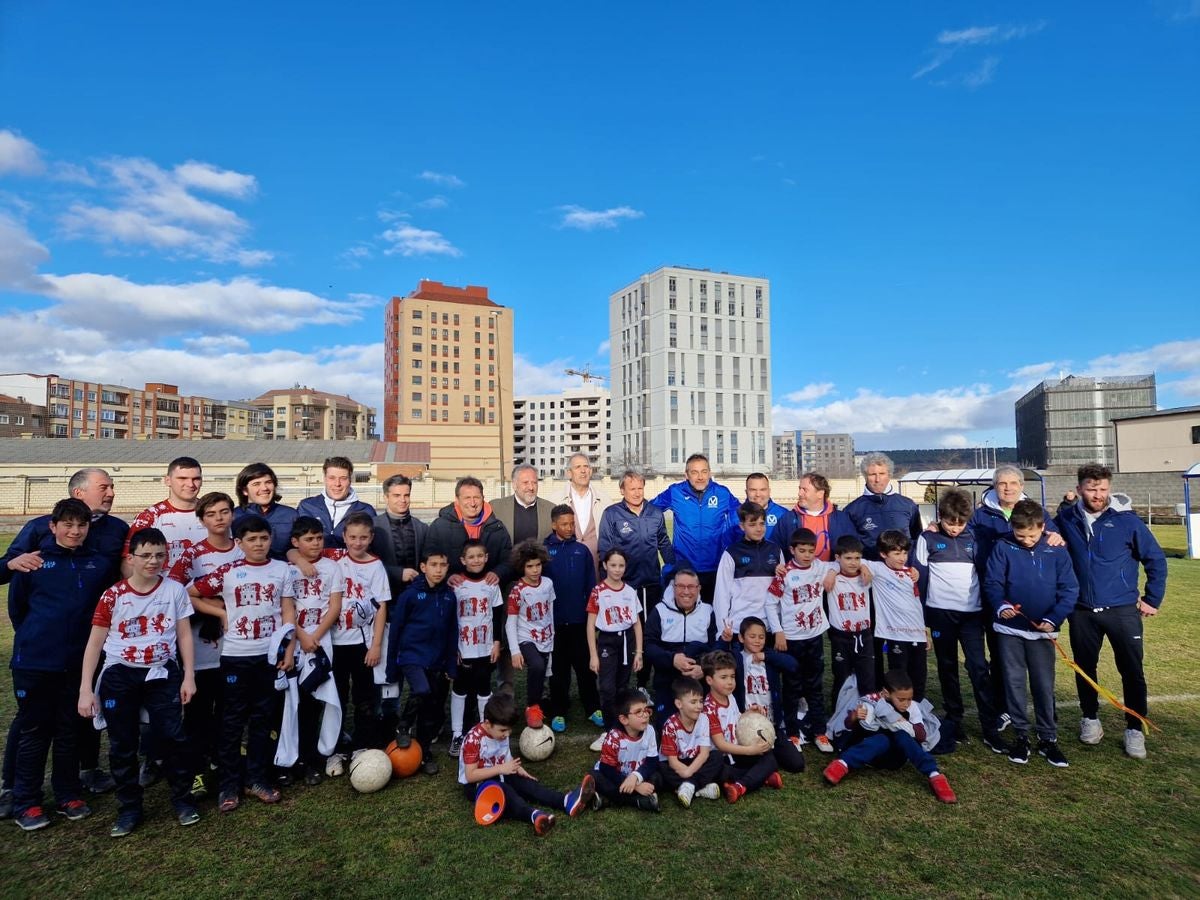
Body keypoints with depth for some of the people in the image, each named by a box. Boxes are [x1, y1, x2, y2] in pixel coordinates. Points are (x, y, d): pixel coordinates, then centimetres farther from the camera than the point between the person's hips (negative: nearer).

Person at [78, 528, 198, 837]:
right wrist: (85, 689, -5)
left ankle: (182, 799, 13)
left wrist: (188, 677, -2)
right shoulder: (113, 595, -6)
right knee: (122, 745, 8)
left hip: (162, 674, 0)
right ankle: (129, 807, 25)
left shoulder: (175, 590, -4)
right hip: (120, 675, 1)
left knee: (173, 736, -4)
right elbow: (95, 642, -1)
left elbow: (184, 635, 1)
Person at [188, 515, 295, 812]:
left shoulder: (282, 569, 1)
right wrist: (222, 613, -3)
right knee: (232, 720, 8)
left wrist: (289, 649, -3)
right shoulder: (227, 572, -4)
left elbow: (288, 612, 2)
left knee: (263, 719, 11)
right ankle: (229, 784, 20)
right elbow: (189, 594, 3)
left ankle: (257, 779, 23)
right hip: (236, 655, -1)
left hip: (270, 654, 1)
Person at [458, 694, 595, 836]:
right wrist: (501, 769, -28)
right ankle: (534, 815, -61)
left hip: (498, 777, 7)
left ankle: (567, 801, -37)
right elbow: (470, 775, -25)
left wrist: (517, 768, -10)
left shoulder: (502, 733, -1)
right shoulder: (473, 740, -23)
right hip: (475, 785, -7)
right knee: (503, 791, -35)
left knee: (526, 783, -18)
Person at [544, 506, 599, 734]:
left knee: (585, 665, 11)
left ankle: (593, 707, 24)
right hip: (555, 620, -1)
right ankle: (558, 712, 22)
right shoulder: (544, 551, -4)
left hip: (580, 619, 1)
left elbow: (591, 584, 3)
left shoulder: (582, 550, 1)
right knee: (559, 668, 11)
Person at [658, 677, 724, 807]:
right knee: (663, 770, -34)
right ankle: (701, 787, -30)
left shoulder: (703, 719, -11)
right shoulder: (671, 726, -19)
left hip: (694, 761, 3)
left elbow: (704, 752, -16)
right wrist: (693, 772, -30)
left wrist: (689, 771, -30)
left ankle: (689, 785, -27)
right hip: (677, 766, -3)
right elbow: (673, 761, -20)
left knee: (717, 758, -21)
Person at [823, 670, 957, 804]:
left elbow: (922, 736, -10)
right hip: (872, 749, -2)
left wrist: (904, 724, -27)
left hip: (895, 755, 2)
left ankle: (934, 775, -35)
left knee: (902, 736, -30)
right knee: (882, 740, -37)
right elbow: (848, 726, -18)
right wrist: (854, 717, -41)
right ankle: (843, 764, -44)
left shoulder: (912, 708, -5)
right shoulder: (873, 703, -15)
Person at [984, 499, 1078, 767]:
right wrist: (1000, 605, -25)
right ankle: (1020, 735, 23)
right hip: (1010, 628, 0)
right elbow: (992, 582, -6)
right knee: (1014, 683, 9)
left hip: (1042, 630, 0)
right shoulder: (1003, 548, -6)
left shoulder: (1057, 551, -5)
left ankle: (1048, 738, 23)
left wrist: (1053, 619, -15)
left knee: (1045, 686, 9)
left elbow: (1070, 590, -4)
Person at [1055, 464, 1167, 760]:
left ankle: (1135, 729, 22)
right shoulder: (1066, 518, -2)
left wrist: (1152, 599, 2)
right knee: (1084, 668, 13)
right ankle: (1090, 718, 32)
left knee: (1132, 671, 4)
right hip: (1082, 611, 2)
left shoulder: (1126, 519, -9)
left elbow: (1156, 559, 0)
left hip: (1123, 610, -2)